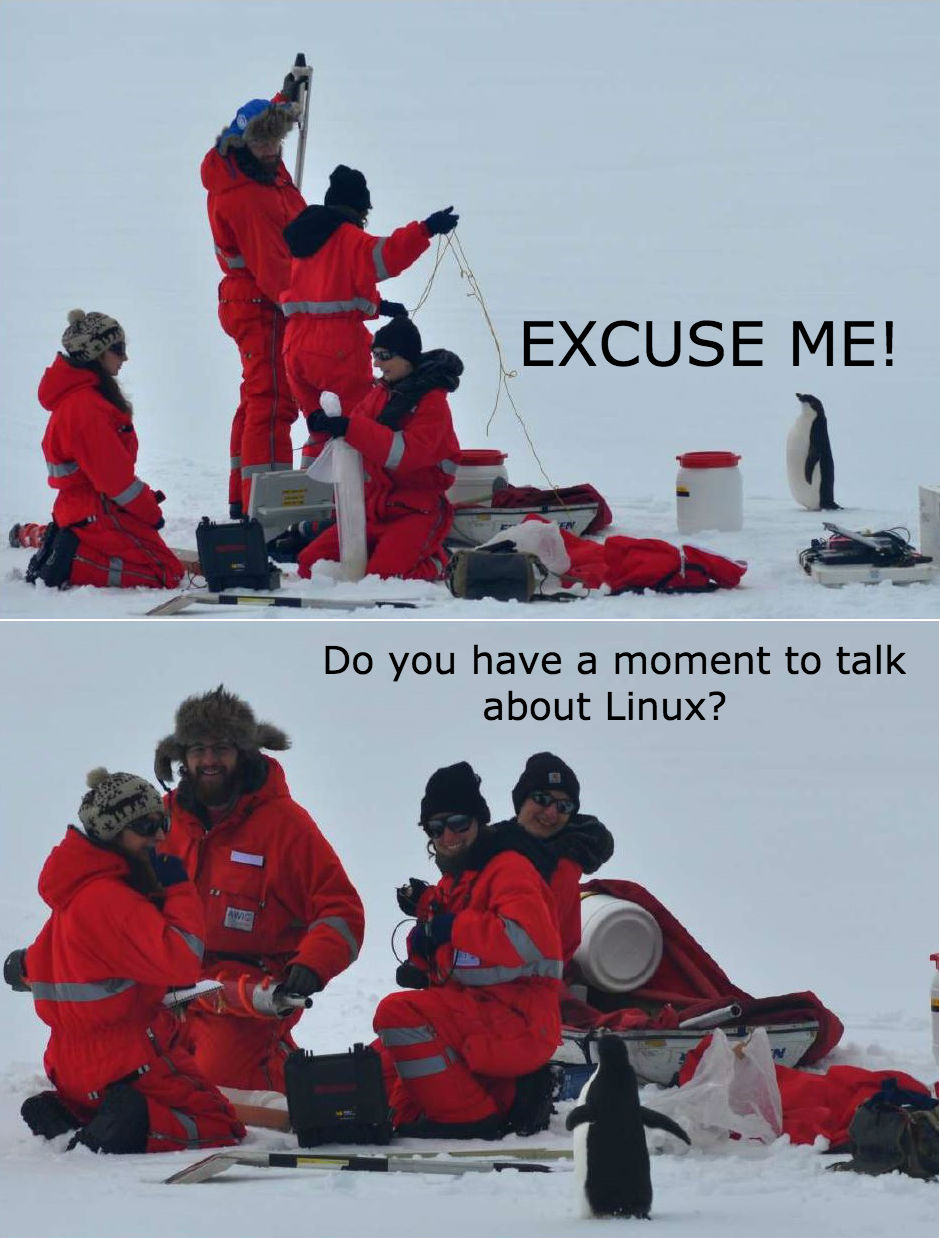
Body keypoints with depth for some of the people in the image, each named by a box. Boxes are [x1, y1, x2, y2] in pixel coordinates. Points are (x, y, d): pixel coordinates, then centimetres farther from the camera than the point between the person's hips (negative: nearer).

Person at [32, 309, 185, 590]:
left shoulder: (78, 397, 15)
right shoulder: (85, 406, -19)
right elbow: (112, 475, -19)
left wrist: (147, 500, 13)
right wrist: (151, 511, -6)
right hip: (99, 515, -11)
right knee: (169, 574, -12)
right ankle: (70, 565, -14)